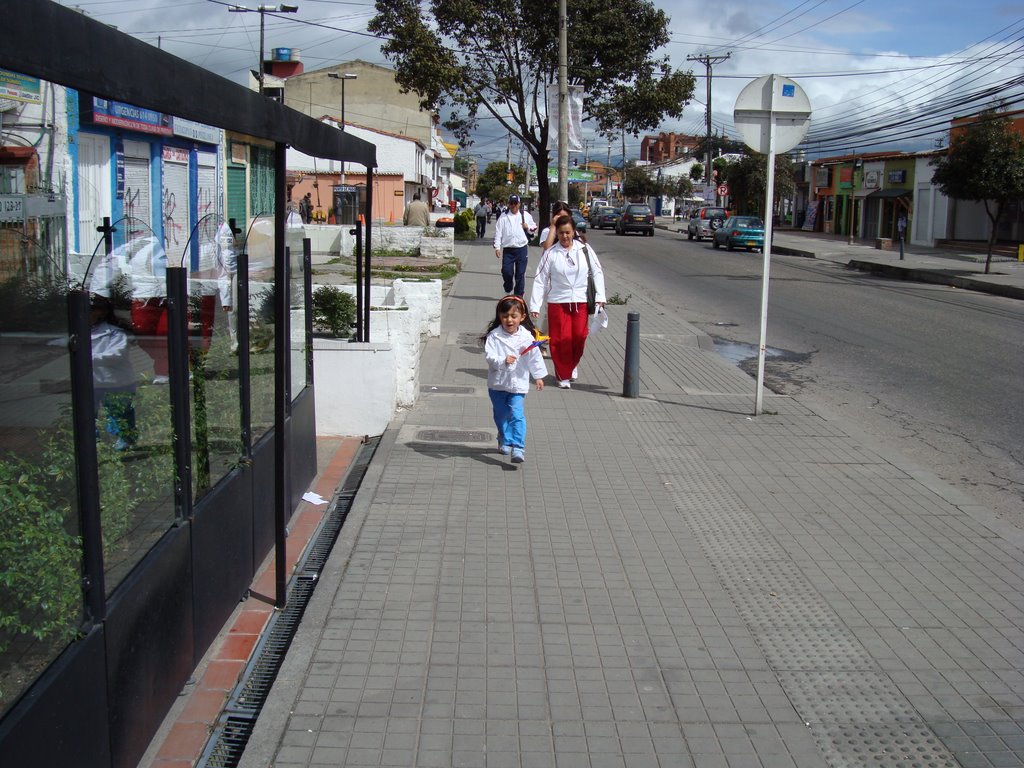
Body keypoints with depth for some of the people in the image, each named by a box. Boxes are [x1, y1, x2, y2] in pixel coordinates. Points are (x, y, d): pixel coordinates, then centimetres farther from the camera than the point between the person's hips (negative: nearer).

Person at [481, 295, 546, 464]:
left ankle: (518, 448, -18)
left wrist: (539, 377, 7)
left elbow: (535, 358, 3)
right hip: (497, 383, 2)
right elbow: (489, 356, -16)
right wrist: (503, 361, -33)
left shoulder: (526, 337, -5)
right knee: (501, 415, 17)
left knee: (517, 415, -14)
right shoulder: (494, 336, -8)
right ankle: (505, 441, 39)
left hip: (518, 384, -1)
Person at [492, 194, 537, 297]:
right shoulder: (503, 216, 6)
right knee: (506, 272, -5)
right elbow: (498, 232, 2)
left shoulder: (526, 215, 10)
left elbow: (534, 229, 18)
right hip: (508, 249, 0)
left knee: (520, 274, 1)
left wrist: (528, 227, -3)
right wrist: (497, 247, -6)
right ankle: (508, 291, 20)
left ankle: (518, 295, 11)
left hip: (522, 249, 0)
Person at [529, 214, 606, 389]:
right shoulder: (550, 253, -3)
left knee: (579, 336, 4)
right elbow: (540, 280, -3)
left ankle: (572, 365, 32)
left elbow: (597, 272, 4)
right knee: (561, 339, -1)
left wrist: (600, 297, -5)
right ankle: (563, 375, 15)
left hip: (580, 302, 1)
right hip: (558, 302, -1)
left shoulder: (584, 249, 0)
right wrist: (534, 306, -8)